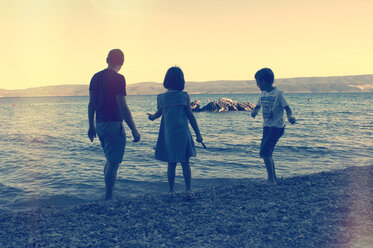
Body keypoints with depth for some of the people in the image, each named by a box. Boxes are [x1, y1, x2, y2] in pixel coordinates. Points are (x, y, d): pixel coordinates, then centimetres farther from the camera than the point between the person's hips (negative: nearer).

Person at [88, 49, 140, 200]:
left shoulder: (96, 77, 9)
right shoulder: (118, 79, -13)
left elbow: (91, 104, 12)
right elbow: (122, 107, -18)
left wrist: (91, 126, 20)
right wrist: (134, 131, -14)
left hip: (99, 124, 8)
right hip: (114, 125, -8)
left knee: (111, 159, 21)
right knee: (114, 162, 0)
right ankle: (108, 198, 4)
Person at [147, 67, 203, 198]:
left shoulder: (161, 97, 2)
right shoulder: (184, 96, -5)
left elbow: (159, 113, 14)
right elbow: (190, 116, -5)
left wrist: (152, 117, 38)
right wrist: (198, 134, 0)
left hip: (167, 133, 2)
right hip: (182, 132, -2)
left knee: (171, 163, 12)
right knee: (185, 163, 8)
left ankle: (171, 191, 16)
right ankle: (188, 189, 6)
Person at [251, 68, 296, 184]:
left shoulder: (278, 93, -11)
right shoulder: (263, 94, 10)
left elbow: (287, 108, -12)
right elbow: (258, 106, 20)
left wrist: (290, 117, -33)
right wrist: (254, 111, -4)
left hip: (277, 127, -7)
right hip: (266, 127, 8)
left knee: (265, 152, -15)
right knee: (266, 153, 8)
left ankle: (271, 179, -6)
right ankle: (273, 178, 21)